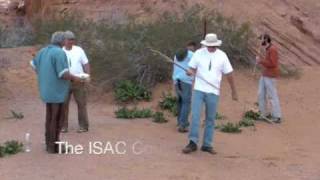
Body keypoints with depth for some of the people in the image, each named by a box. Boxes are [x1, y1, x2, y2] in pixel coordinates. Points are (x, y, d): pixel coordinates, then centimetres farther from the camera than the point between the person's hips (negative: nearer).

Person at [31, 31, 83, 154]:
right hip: (56, 91, -9)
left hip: (47, 89, 9)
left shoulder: (43, 51, 7)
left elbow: (34, 65, 21)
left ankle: (49, 144, 23)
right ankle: (54, 147, 5)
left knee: (50, 116, 16)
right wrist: (74, 78, -5)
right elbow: (64, 74, -23)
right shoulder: (60, 53, -19)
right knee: (57, 118, 0)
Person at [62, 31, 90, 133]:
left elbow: (86, 64, 4)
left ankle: (83, 126, 10)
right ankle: (63, 126, 13)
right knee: (63, 104, 3)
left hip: (79, 82, 0)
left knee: (81, 103, 2)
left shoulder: (79, 50, 3)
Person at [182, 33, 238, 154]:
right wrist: (190, 72, -21)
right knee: (195, 116, -9)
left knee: (210, 119, 7)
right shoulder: (198, 53, -1)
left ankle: (207, 145, 16)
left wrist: (234, 92, 8)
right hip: (198, 90, -1)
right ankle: (193, 143, -2)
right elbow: (192, 69, 4)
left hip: (213, 92, 1)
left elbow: (229, 74, 5)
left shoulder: (222, 56, 0)